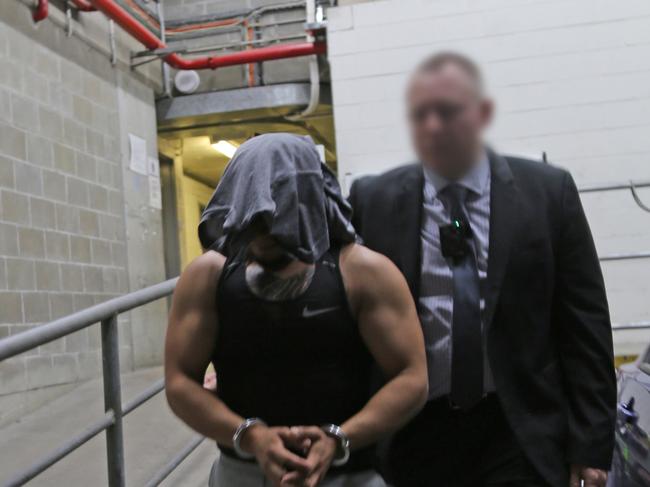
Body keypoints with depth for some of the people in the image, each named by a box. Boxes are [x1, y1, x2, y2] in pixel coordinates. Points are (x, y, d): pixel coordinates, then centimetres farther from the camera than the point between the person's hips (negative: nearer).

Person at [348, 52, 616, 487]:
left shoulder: (549, 192, -1)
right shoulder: (373, 201, 1)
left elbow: (586, 328, 0)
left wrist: (590, 448, -2)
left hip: (522, 436, -1)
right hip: (413, 434, 1)